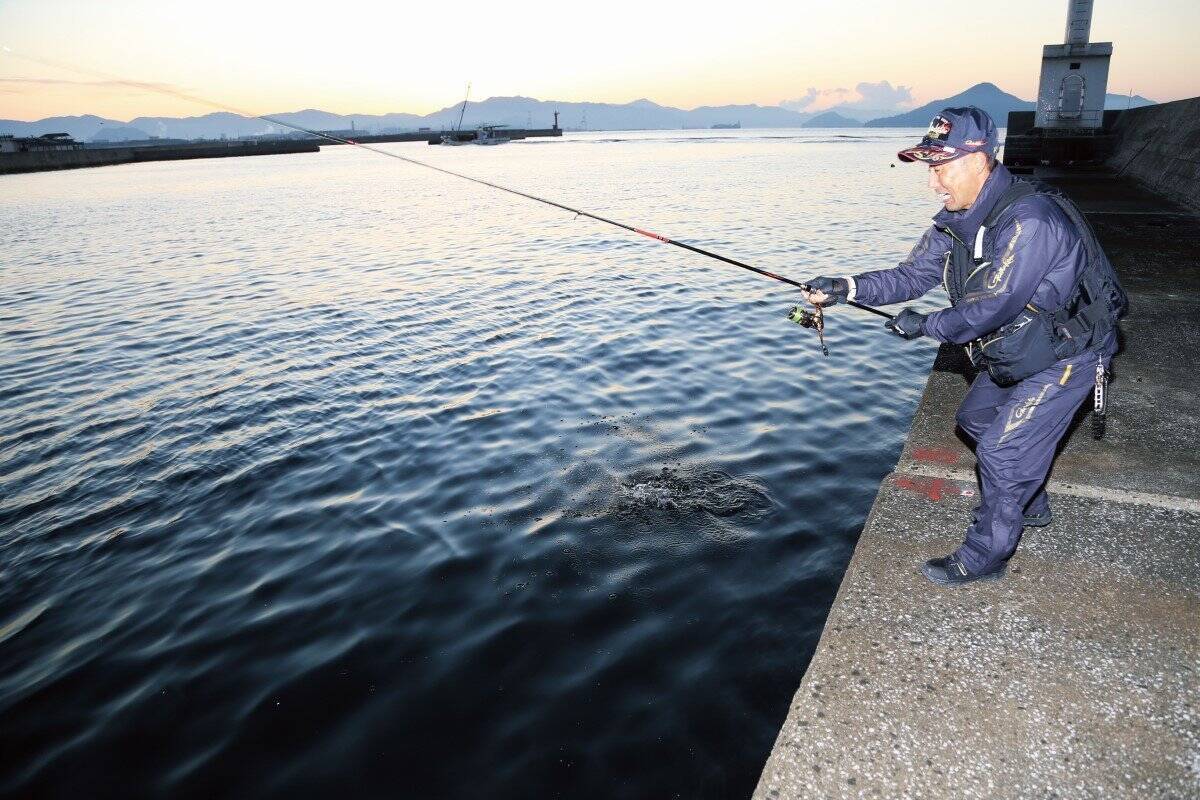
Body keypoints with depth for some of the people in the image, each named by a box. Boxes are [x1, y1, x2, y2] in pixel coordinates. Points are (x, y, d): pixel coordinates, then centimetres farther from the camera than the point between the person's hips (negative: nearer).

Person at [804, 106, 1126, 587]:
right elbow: (912, 276, -5)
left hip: (1066, 355, -9)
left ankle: (985, 556, 9)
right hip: (1014, 353, 10)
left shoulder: (1029, 220, -34)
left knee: (1002, 449, -10)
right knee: (976, 420, 22)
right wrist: (847, 288, -19)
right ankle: (1030, 505, 43)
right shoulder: (957, 219, -5)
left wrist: (925, 325, -20)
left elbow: (992, 309, -34)